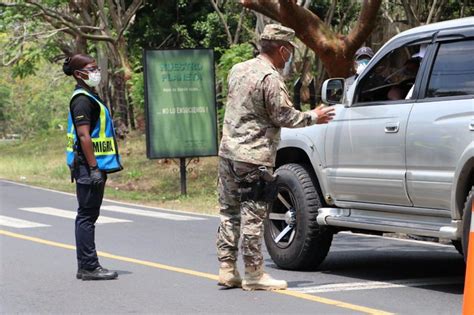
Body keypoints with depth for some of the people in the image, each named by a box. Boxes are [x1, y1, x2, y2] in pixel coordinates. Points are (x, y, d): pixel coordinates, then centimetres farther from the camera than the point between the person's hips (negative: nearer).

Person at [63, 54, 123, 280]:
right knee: (87, 215, -7)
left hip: (93, 165, 10)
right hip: (88, 167, -10)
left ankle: (86, 266, 18)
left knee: (88, 216, 13)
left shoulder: (89, 97, 18)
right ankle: (89, 267, -4)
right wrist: (94, 168, -23)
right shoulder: (82, 99, -14)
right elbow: (83, 135, -21)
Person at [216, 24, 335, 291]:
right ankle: (254, 274, 1)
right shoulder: (270, 78, -15)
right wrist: (314, 117, 2)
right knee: (253, 215, -3)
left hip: (228, 152, 9)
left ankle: (227, 269, 17)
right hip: (253, 158, -9)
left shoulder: (239, 70, 12)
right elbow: (284, 116, -13)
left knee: (230, 212, 13)